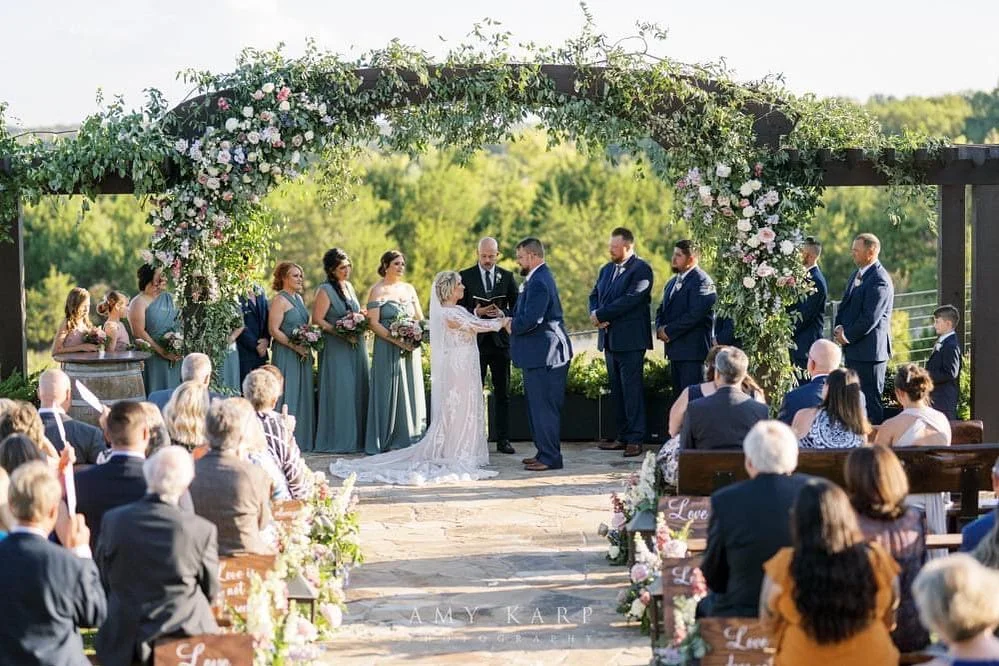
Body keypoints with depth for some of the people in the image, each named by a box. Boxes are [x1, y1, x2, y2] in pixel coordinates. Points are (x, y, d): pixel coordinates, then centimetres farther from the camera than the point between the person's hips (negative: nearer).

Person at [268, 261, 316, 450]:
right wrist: (295, 346, -19)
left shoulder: (299, 298, 14)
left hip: (302, 354, 8)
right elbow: (274, 330, -16)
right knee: (288, 395, -7)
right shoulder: (279, 300, -11)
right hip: (286, 354, -8)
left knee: (304, 394, 8)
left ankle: (302, 438, 13)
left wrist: (308, 347, 6)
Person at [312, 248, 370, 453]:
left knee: (357, 391, 6)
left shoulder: (349, 286, 13)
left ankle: (356, 438, 11)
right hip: (336, 350, -7)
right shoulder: (325, 290, -9)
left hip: (356, 346, 7)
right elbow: (317, 320, -14)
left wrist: (361, 317, 3)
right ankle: (337, 440, -2)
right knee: (339, 392, -7)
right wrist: (341, 333, -19)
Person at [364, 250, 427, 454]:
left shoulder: (409, 289, 12)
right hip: (387, 350, -5)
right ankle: (384, 442, 0)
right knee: (388, 392, -4)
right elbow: (373, 323, -11)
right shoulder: (377, 290, -4)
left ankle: (408, 440, 10)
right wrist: (397, 340, -19)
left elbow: (420, 319, 16)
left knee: (410, 393, 5)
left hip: (410, 350, 5)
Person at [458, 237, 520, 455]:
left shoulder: (507, 277, 8)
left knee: (502, 392, 4)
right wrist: (475, 313, -18)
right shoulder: (466, 276, 1)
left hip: (500, 339, 2)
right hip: (475, 340, -2)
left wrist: (503, 314, -13)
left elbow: (516, 306, 7)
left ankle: (503, 440, 8)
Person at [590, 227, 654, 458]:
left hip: (630, 340, -8)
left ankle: (635, 439, -6)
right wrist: (595, 315, -7)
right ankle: (623, 436, 16)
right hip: (610, 339, 8)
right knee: (616, 390, 10)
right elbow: (594, 296, 15)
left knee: (632, 389, -8)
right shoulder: (606, 269, 16)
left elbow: (630, 299, -19)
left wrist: (600, 315, -16)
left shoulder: (641, 270, -9)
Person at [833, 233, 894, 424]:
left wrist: (847, 336, -12)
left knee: (870, 400, -4)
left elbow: (870, 318, -21)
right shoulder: (856, 275, 14)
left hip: (869, 350, -9)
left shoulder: (879, 281, -17)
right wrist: (839, 328, 3)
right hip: (853, 350, 9)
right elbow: (845, 306, 21)